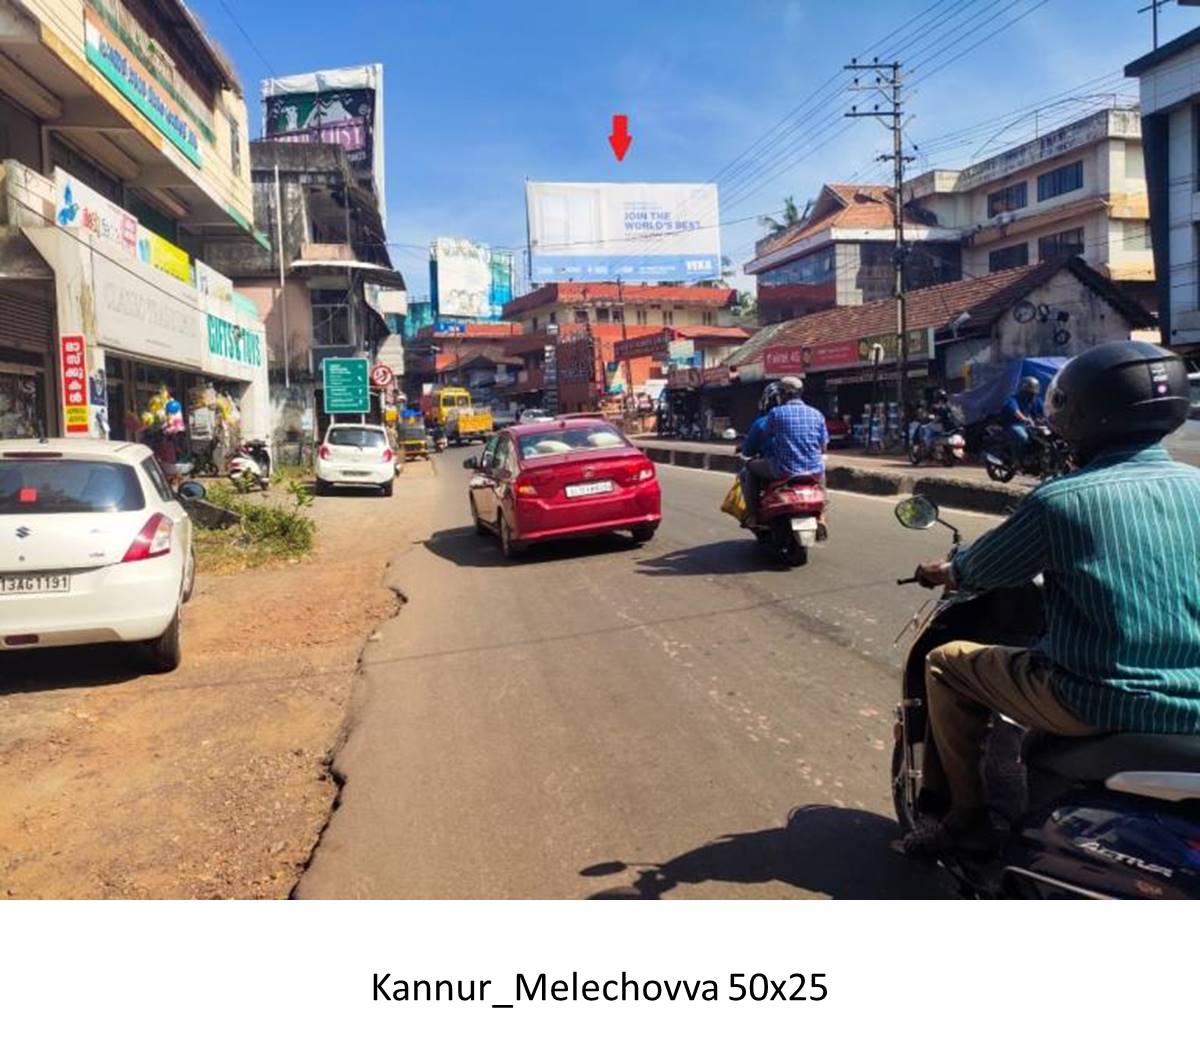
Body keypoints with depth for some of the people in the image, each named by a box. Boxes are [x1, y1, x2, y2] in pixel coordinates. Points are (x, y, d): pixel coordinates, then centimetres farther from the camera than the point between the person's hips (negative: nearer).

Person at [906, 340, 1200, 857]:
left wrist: (946, 571, 23)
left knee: (946, 664, 12)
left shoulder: (1060, 500, -14)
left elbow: (982, 568, 0)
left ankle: (968, 816, 20)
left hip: (1099, 706, -6)